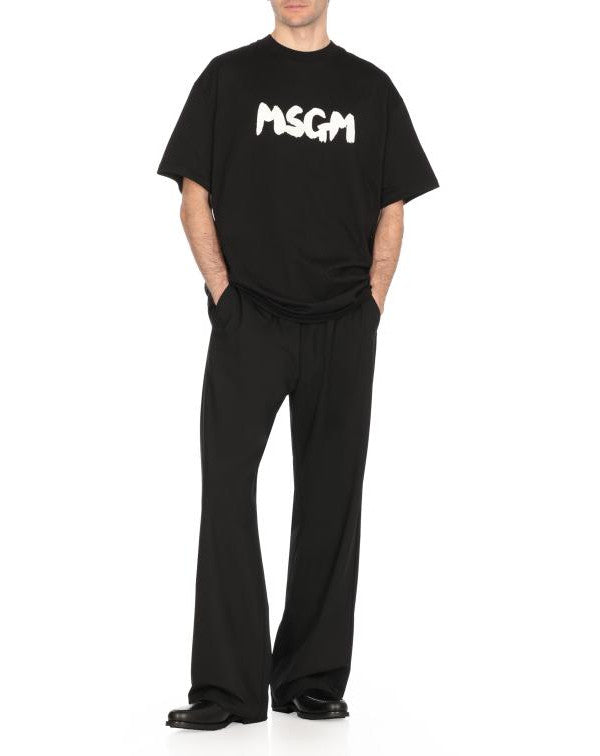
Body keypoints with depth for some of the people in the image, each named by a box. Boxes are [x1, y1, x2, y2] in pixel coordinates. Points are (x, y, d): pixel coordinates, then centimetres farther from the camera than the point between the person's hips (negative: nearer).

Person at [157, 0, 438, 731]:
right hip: (248, 322, -2)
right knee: (227, 491, -9)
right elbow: (195, 198, 3)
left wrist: (373, 302, 0)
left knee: (330, 502, 6)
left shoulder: (371, 88, 11)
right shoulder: (229, 78, 6)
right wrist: (222, 292, -7)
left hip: (343, 328, 2)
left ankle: (312, 678, 16)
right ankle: (226, 687, -6)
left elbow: (392, 209, 12)